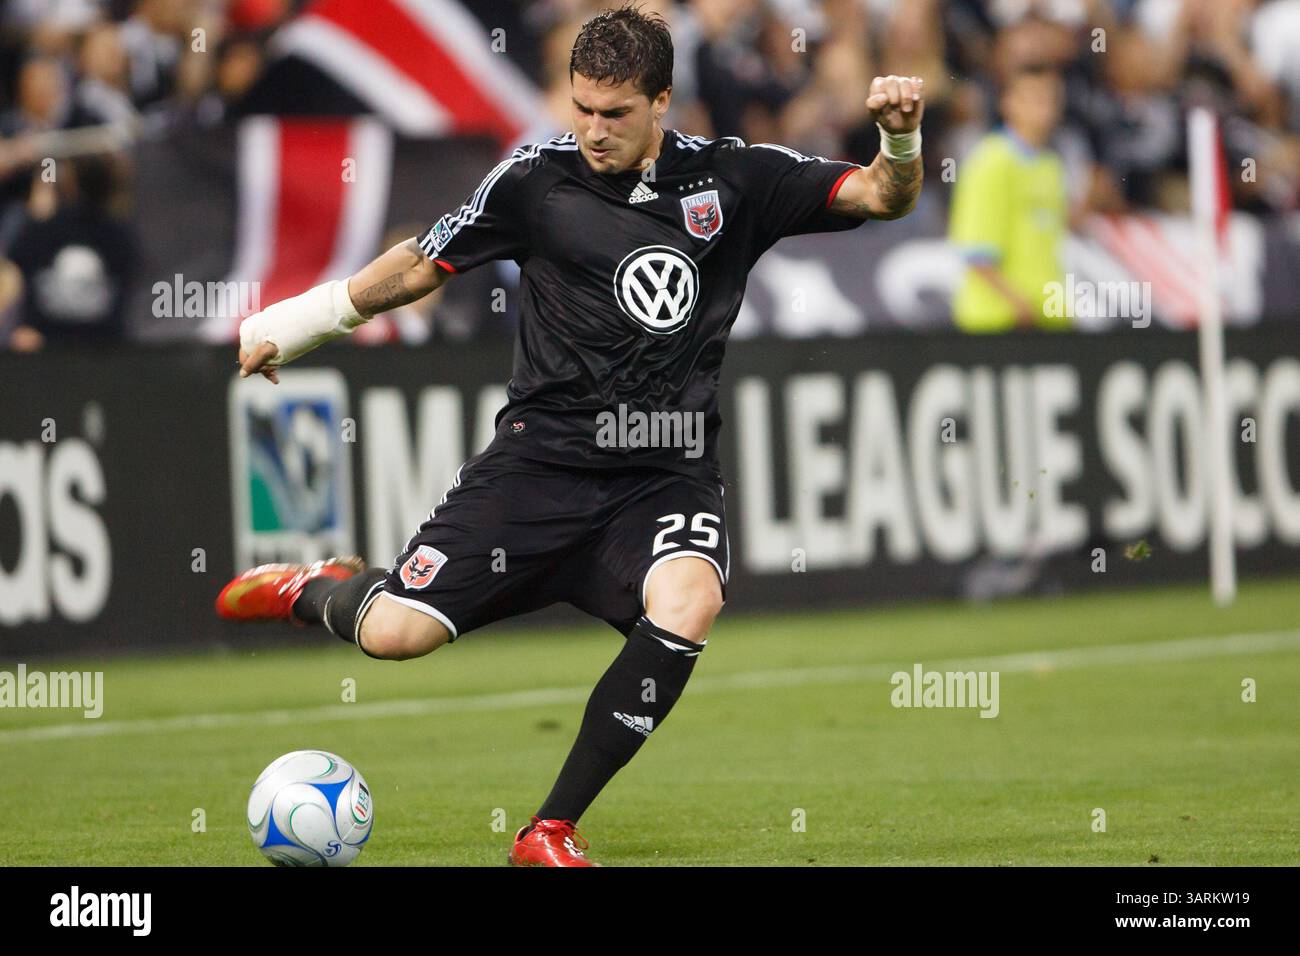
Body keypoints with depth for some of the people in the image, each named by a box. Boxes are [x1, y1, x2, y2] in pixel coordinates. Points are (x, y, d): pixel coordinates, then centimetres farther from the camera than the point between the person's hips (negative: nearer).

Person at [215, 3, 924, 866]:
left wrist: (900, 138, -18)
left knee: (688, 602, -32)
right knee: (395, 634, -15)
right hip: (542, 461, -1)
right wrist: (295, 324, 17)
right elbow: (422, 267, 15)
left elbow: (884, 196, 3)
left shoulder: (732, 179, 3)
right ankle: (317, 591, 25)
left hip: (665, 478, 1)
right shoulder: (539, 180, 2)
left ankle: (552, 830, -18)